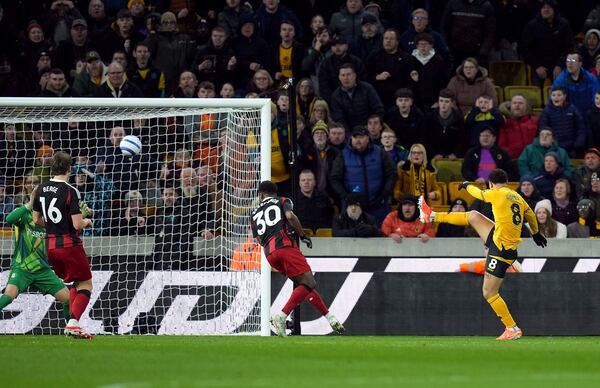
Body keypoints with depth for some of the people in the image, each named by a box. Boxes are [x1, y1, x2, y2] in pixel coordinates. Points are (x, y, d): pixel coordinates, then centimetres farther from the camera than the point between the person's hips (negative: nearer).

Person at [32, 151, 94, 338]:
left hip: (50, 245, 7)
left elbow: (36, 219, 13)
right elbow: (77, 224, -18)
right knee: (85, 284, 3)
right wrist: (86, 221, 3)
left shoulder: (41, 189, 5)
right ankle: (73, 323, -14)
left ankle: (71, 323, 11)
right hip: (69, 244, -7)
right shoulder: (70, 191, -16)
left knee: (76, 284, 21)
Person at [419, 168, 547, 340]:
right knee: (473, 216, 18)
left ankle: (513, 329, 2)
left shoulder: (498, 194, -17)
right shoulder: (518, 198, 3)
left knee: (489, 294, -2)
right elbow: (531, 215, 20)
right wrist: (536, 233, 40)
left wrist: (467, 185, 24)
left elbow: (479, 193, 2)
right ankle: (433, 216, 35)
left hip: (501, 252, -9)